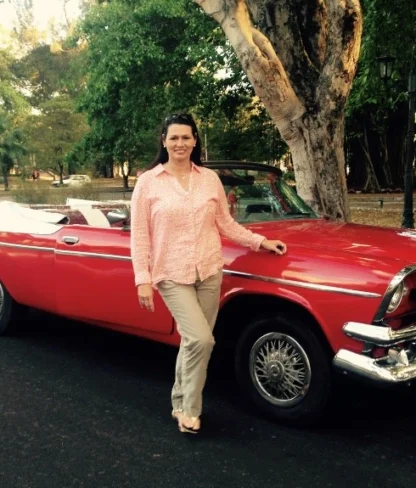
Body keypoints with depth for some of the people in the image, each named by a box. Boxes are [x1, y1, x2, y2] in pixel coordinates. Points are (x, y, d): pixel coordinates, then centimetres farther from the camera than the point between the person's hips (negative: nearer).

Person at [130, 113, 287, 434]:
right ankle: (189, 409, 5)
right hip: (172, 275, -3)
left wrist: (260, 242, 1)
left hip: (209, 272, 4)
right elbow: (139, 236, -3)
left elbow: (226, 225, 11)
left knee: (194, 342, 10)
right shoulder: (148, 182, -3)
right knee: (201, 340, -15)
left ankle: (181, 404, 29)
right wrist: (143, 280, -9)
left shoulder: (210, 179, 5)